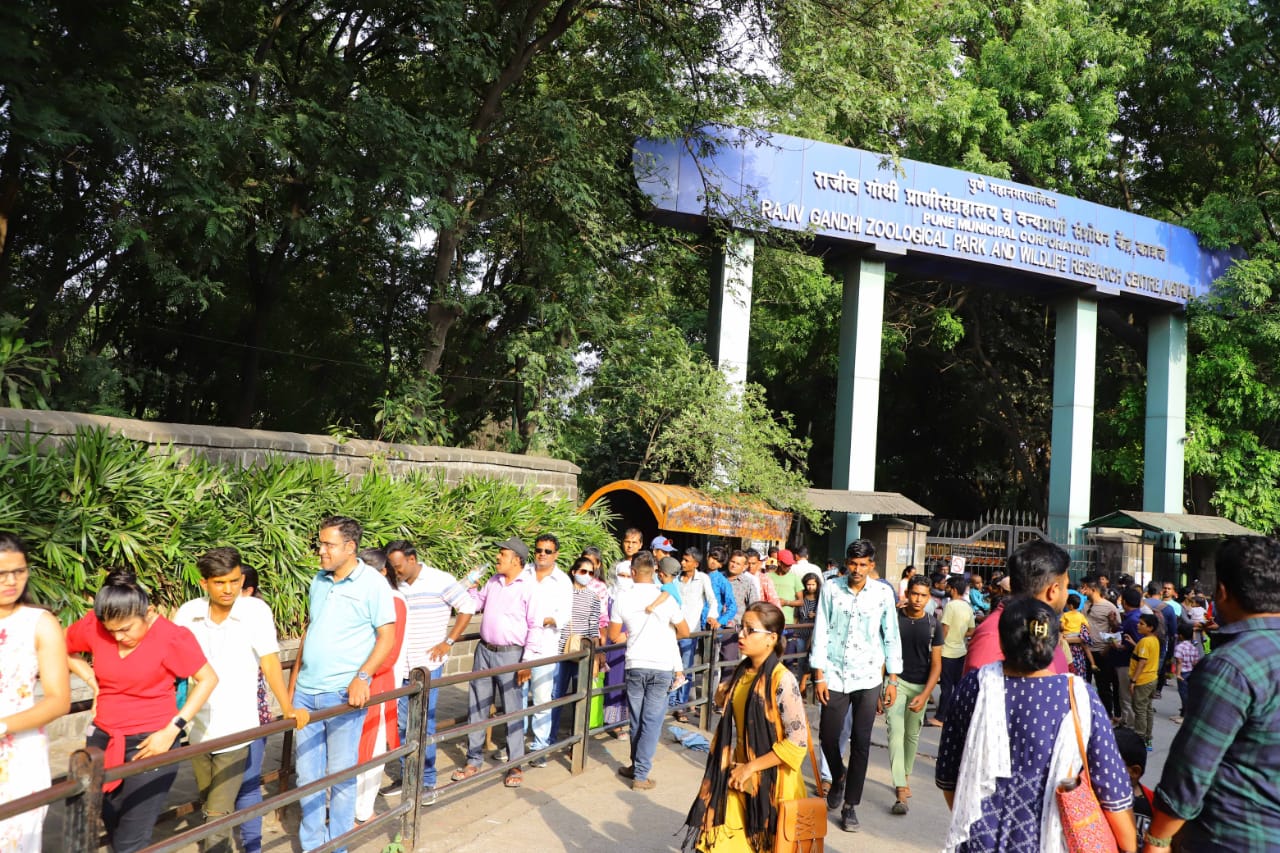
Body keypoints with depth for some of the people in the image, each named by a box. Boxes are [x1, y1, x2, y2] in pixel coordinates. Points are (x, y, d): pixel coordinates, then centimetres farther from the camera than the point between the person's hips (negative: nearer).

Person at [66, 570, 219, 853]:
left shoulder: (172, 637, -17)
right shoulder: (93, 626, -6)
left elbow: (208, 679, -10)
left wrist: (172, 729, -15)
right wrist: (92, 681, 2)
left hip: (150, 743, -5)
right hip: (102, 739, 5)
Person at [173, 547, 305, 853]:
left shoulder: (256, 611, -12)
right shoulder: (188, 613, -3)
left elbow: (270, 662, -15)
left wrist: (288, 709, -23)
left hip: (236, 732, -4)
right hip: (199, 729, 4)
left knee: (218, 815, -8)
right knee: (210, 807, 21)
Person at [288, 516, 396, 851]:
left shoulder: (373, 583, -9)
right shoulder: (318, 581, 9)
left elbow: (387, 637, -10)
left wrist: (362, 678, -19)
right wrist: (295, 674, 16)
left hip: (343, 694, -6)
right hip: (305, 691, 6)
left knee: (341, 773, 5)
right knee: (307, 773, 12)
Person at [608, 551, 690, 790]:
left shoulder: (623, 598, -5)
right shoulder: (665, 599, -7)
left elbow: (614, 636, 4)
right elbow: (685, 632, 3)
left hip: (635, 665, 2)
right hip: (661, 667, -1)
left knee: (636, 720, 15)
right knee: (652, 721, 2)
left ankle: (637, 767, 26)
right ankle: (641, 775, 2)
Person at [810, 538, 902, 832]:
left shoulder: (883, 593, -2)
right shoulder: (831, 588, -4)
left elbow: (891, 636, 4)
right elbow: (821, 632, -1)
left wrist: (892, 679, 2)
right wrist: (819, 675, -4)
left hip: (868, 678, 0)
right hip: (835, 675, 0)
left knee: (861, 742, 3)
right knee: (828, 736, 5)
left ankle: (850, 806, 16)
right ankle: (838, 776, 37)